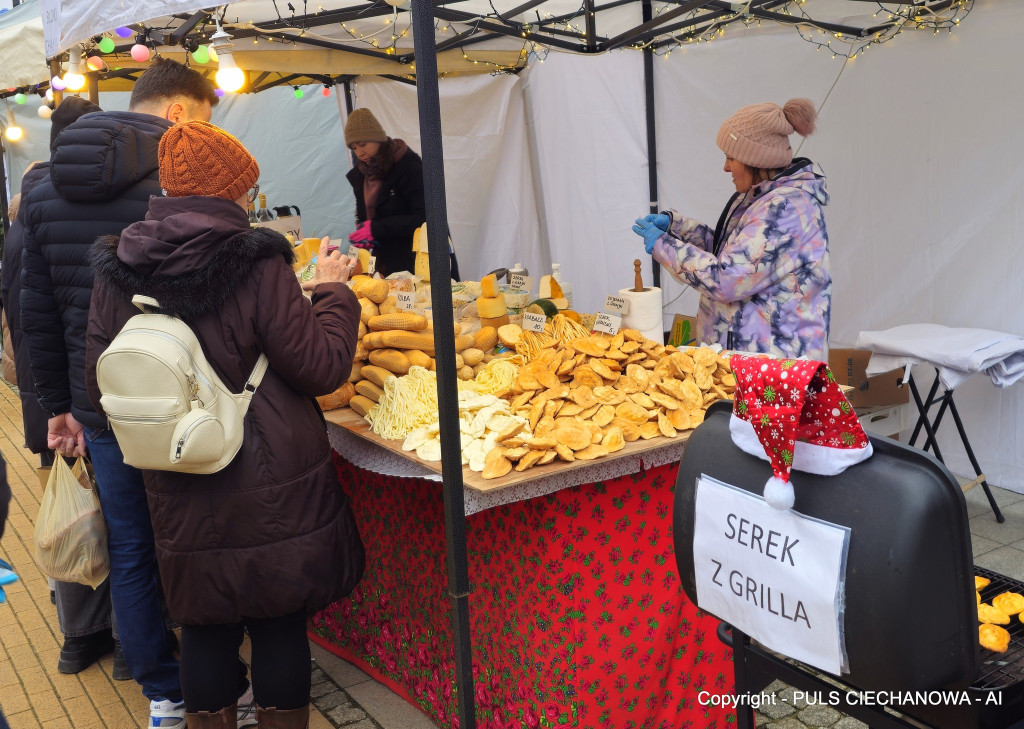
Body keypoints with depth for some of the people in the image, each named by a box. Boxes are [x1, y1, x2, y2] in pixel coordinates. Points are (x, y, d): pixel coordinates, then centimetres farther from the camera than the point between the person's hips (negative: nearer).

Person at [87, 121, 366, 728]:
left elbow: (101, 387, 5)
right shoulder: (257, 265, -16)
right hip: (271, 490, -4)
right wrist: (333, 291, 1)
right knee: (281, 623, 12)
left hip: (181, 493, 4)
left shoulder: (117, 274, -2)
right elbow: (321, 367, -13)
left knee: (205, 625, 17)